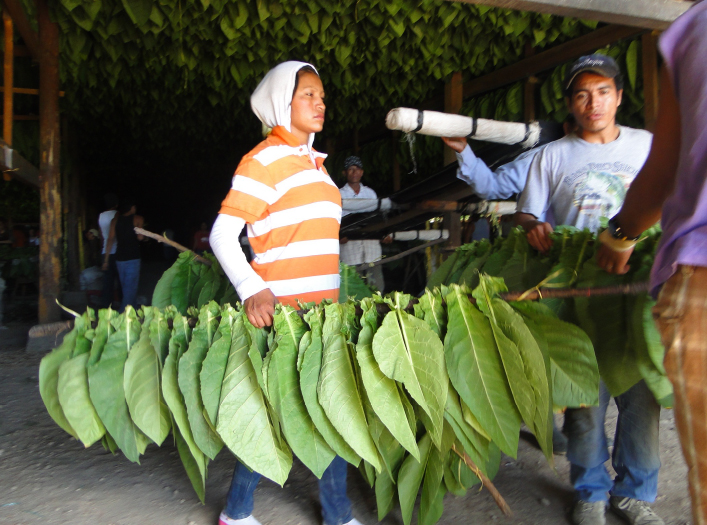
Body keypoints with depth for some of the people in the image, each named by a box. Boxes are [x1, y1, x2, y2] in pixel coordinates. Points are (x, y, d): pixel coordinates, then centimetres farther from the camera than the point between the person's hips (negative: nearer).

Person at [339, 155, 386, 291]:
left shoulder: (370, 193, 18)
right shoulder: (339, 195, 7)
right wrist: (340, 236, -18)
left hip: (372, 243, 3)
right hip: (350, 245, -3)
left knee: (377, 285, -1)